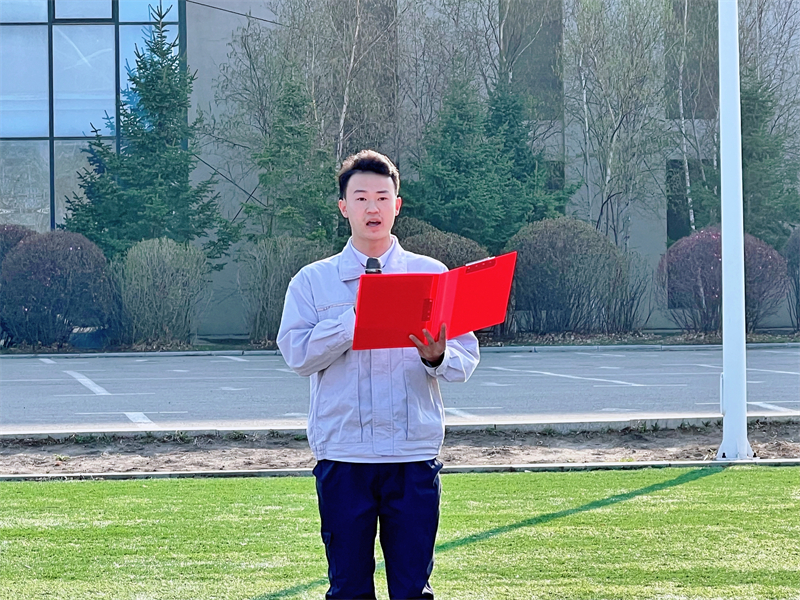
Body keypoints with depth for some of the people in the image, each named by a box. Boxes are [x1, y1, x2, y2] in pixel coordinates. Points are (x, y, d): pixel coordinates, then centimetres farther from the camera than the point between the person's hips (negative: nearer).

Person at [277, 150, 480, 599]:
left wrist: (437, 358, -17)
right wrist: (355, 317, -15)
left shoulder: (432, 275, 8)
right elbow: (297, 353, -6)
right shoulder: (313, 281, 7)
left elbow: (467, 358, 5)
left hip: (414, 455, 0)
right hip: (342, 456, 0)